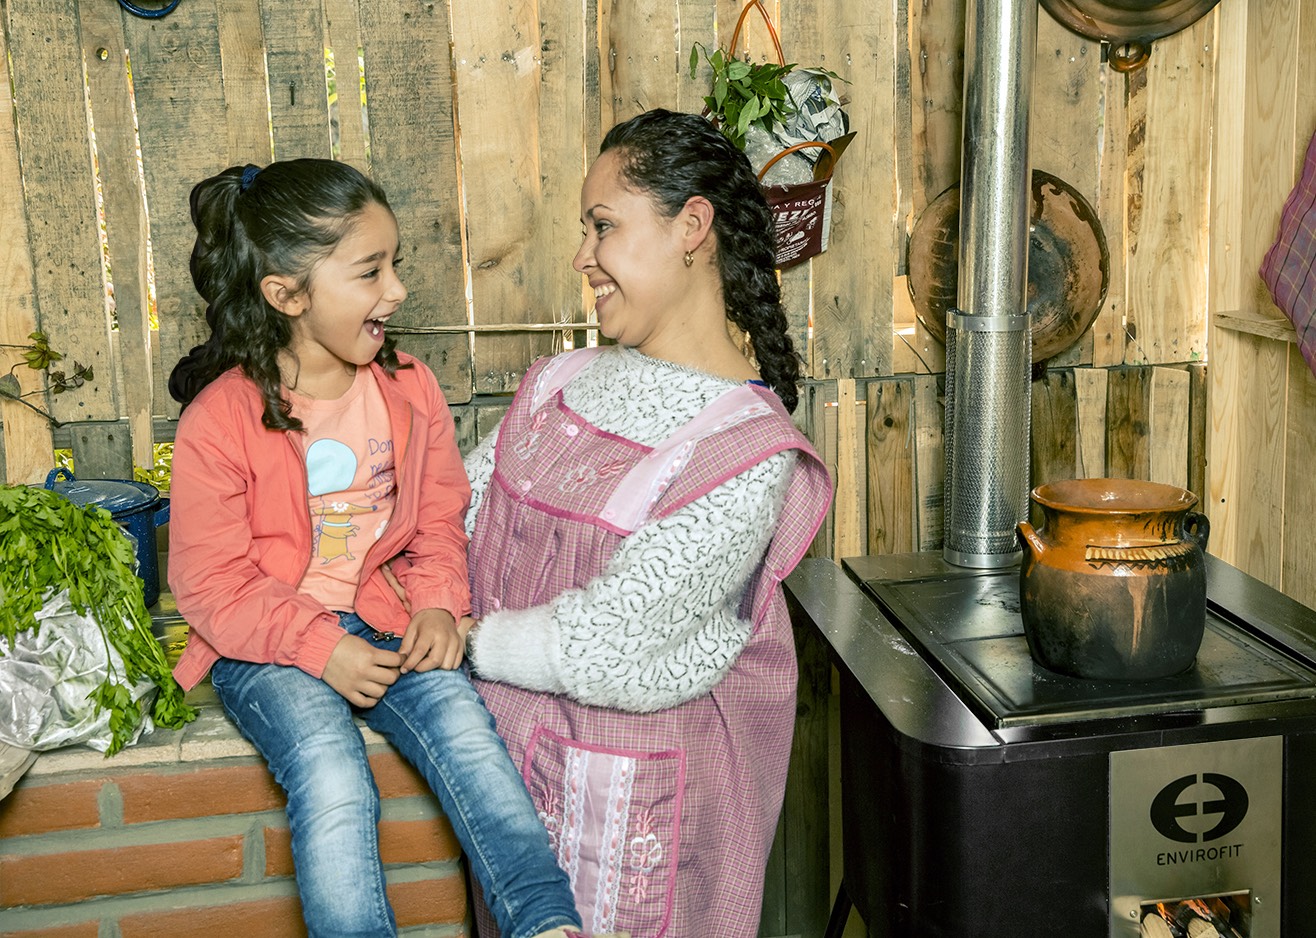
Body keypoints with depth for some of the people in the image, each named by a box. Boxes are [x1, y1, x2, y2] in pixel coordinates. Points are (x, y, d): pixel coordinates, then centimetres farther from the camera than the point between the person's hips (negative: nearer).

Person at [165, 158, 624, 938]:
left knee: (465, 728, -24)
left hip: (386, 621, 3)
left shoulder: (411, 390, 4)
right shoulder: (219, 419, -11)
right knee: (333, 780, -30)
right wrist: (317, 645, -21)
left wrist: (439, 605, -9)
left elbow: (441, 520, 10)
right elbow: (212, 585, -9)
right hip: (268, 644, -3)